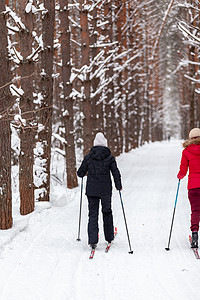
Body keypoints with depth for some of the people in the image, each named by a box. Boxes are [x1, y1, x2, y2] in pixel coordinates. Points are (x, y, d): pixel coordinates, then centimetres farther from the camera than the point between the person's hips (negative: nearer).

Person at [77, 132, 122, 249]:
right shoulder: (109, 157, -4)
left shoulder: (88, 157, 0)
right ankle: (109, 237, 25)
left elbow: (80, 173, 6)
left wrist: (86, 172, 29)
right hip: (106, 190, 0)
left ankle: (93, 241, -7)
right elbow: (116, 173, -4)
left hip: (91, 190, 0)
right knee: (107, 212, 16)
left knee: (93, 214, 2)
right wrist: (119, 186, 10)